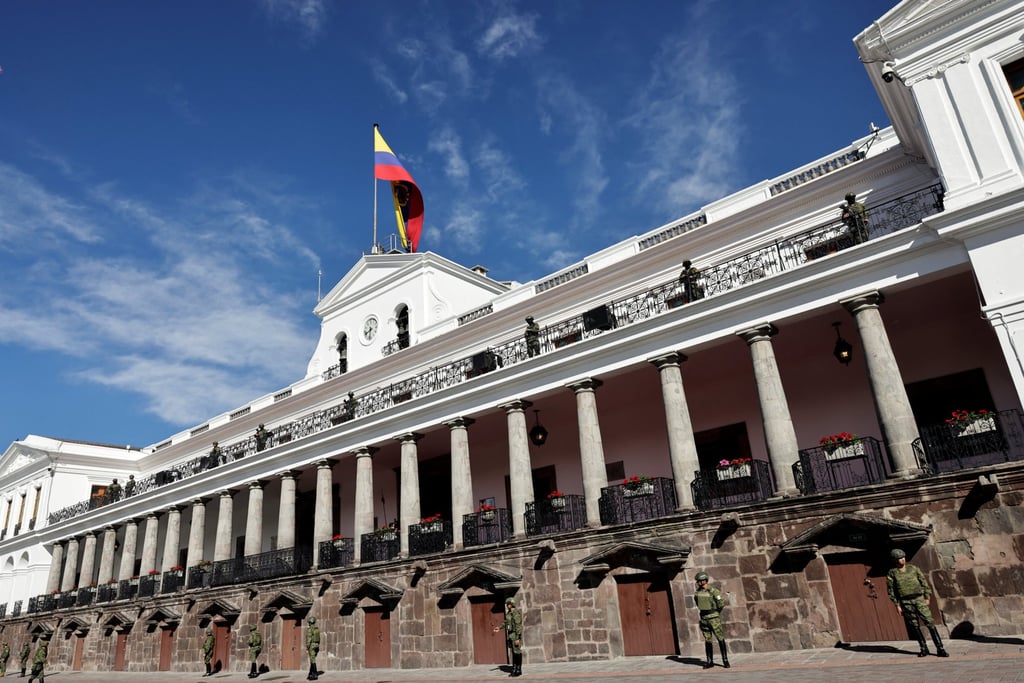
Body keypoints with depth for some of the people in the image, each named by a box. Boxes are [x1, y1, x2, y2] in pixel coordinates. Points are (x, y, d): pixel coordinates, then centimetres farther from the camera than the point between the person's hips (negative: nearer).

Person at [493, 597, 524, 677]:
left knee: (517, 653, -2)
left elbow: (518, 626, -20)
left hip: (516, 635, -9)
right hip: (510, 635, 9)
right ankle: (514, 670, 18)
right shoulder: (508, 613, 12)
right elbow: (506, 622, 23)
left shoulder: (516, 613, -17)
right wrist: (499, 628, 11)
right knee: (513, 653, 12)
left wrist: (517, 638, -22)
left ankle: (519, 671, 4)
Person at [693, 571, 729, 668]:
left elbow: (722, 602, -11)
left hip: (714, 617, -6)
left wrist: (716, 612, 2)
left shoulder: (713, 591, -15)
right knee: (707, 640, 9)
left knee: (720, 639, -2)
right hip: (704, 618, 6)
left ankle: (725, 661, 6)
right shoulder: (698, 592, 5)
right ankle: (709, 661, 15)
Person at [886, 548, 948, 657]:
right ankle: (924, 648, 18)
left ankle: (940, 649, -1)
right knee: (915, 627, 6)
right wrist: (897, 605, -2)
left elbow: (924, 582, 9)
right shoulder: (892, 573, -1)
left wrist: (927, 597, 3)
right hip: (906, 602, -1)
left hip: (919, 599, 1)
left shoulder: (913, 568, 4)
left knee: (930, 623, -5)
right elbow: (891, 590, 1)